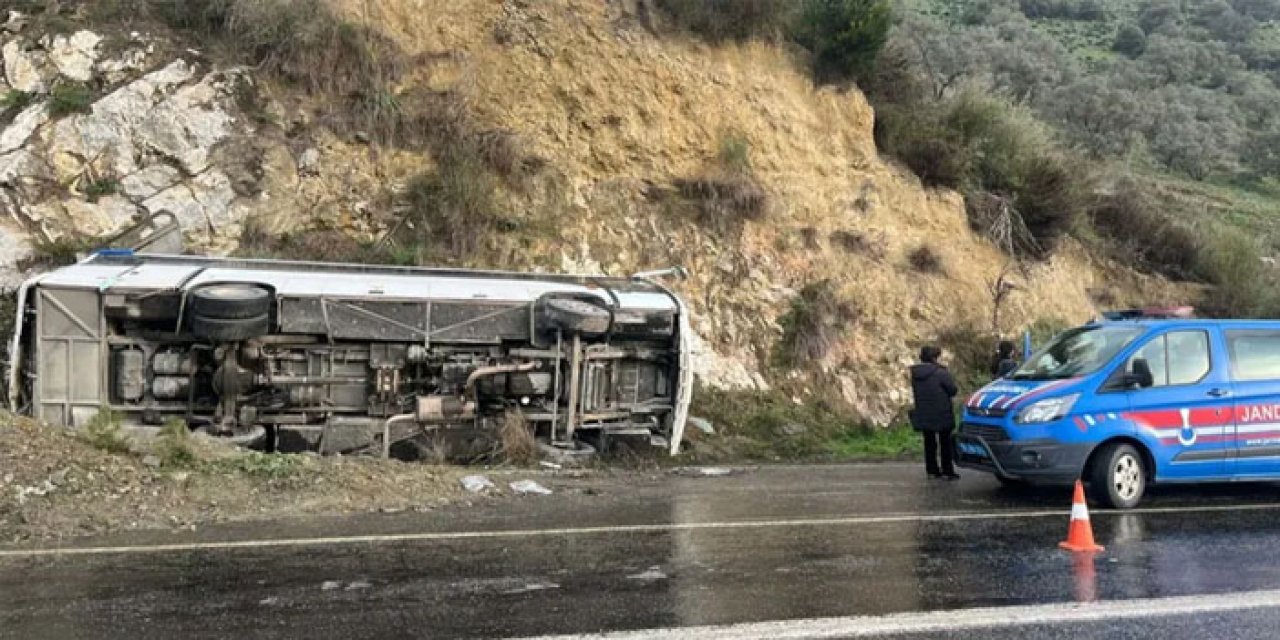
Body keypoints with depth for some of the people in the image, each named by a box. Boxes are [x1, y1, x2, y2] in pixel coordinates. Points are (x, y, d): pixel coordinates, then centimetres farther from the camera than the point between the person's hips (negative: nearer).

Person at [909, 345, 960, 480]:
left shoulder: (915, 374, 1)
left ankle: (932, 470, 18)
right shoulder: (940, 373, -17)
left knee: (929, 443, 14)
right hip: (941, 413, -5)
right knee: (945, 442, 7)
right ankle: (948, 471, 9)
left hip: (923, 415, 5)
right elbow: (953, 390, -11)